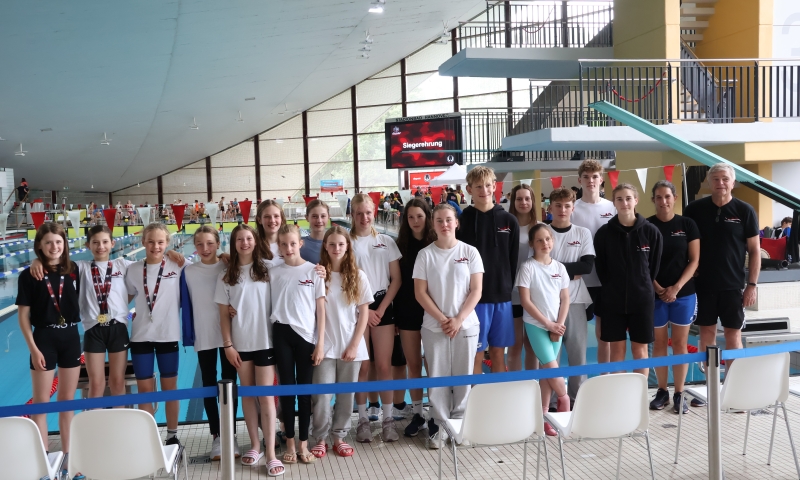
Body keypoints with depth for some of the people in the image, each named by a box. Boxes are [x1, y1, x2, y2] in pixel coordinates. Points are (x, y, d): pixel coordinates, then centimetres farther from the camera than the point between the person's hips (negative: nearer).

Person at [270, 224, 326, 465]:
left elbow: (320, 308, -1)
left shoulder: (313, 271, -1)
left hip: (306, 335, -1)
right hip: (282, 335, 1)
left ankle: (303, 444, 16)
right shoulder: (273, 273, 4)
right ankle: (290, 443, 18)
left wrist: (320, 343, -4)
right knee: (286, 388, 7)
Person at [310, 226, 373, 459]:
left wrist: (354, 345, -4)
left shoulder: (358, 276, 1)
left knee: (346, 395, 9)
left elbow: (364, 314, 1)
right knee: (322, 395, -2)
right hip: (325, 346, -1)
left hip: (350, 346, 1)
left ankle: (339, 437, 22)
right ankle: (320, 438, 14)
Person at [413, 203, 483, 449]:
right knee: (437, 376, 3)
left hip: (466, 325, 0)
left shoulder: (470, 252, 0)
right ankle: (439, 425, 12)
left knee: (463, 376, 5)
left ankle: (460, 423, 18)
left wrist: (458, 319, -11)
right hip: (434, 327, 0)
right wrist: (442, 319, -10)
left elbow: (476, 291, -2)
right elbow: (420, 292, -2)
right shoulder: (425, 254, 0)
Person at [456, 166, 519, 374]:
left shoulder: (509, 220, 5)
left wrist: (507, 288, 3)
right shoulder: (462, 221, -2)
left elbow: (513, 260, 8)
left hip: (502, 297, 2)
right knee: (476, 355, 2)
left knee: (498, 354, 11)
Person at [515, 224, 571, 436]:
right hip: (536, 325, -4)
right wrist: (547, 323, -12)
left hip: (556, 326, 4)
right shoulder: (527, 267, -7)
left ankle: (544, 414, 11)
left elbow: (565, 299, 7)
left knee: (546, 370, 6)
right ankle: (564, 399, 18)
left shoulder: (560, 267, 6)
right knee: (551, 367, -8)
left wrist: (559, 325, -5)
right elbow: (525, 301, -11)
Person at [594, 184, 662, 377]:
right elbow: (600, 267, 3)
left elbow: (654, 265, 4)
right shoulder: (604, 233, -3)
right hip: (613, 299, 0)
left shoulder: (651, 231, -4)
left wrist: (643, 285, 4)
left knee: (640, 349, 7)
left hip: (642, 298, 0)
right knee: (617, 349, 7)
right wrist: (612, 288, 1)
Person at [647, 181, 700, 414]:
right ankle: (662, 391, 18)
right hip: (655, 294, 0)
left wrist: (676, 287, -10)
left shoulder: (687, 224, 1)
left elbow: (694, 260, 0)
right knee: (659, 343, 7)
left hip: (684, 293, 0)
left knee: (680, 343, 4)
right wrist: (657, 288, -10)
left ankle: (679, 394, 12)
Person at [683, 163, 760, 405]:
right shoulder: (695, 209, -1)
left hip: (733, 285, -1)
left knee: (733, 335, 5)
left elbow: (754, 250, 0)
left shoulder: (745, 211, -3)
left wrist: (752, 284, -5)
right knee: (707, 333, 8)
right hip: (703, 284, 1)